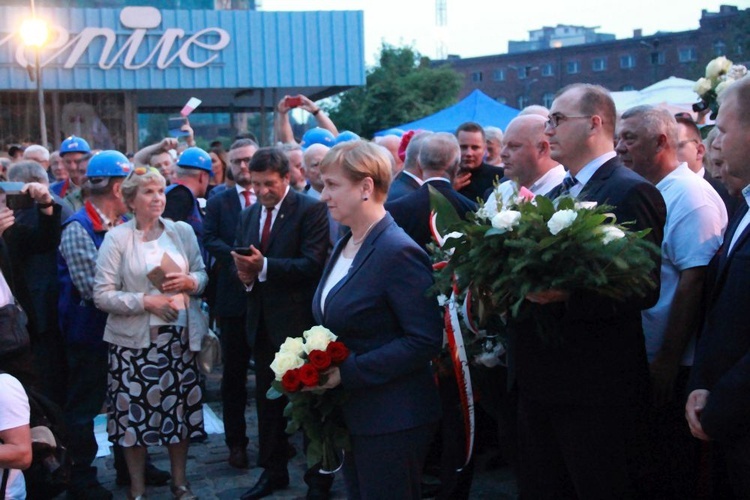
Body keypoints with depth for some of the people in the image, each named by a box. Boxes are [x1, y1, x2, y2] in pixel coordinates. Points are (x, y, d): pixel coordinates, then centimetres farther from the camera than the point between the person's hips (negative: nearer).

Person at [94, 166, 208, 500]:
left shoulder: (182, 231, 6)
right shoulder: (116, 238, -5)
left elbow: (202, 274, 12)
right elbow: (102, 295, -9)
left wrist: (190, 281, -10)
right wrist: (146, 301, -18)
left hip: (180, 336, 3)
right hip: (134, 340, -3)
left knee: (180, 408, 9)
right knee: (135, 411, 3)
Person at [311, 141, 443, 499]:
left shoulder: (399, 252, -18)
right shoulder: (344, 247, 11)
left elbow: (425, 341, -22)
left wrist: (348, 371, -22)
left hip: (392, 421, -9)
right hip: (352, 415, 9)